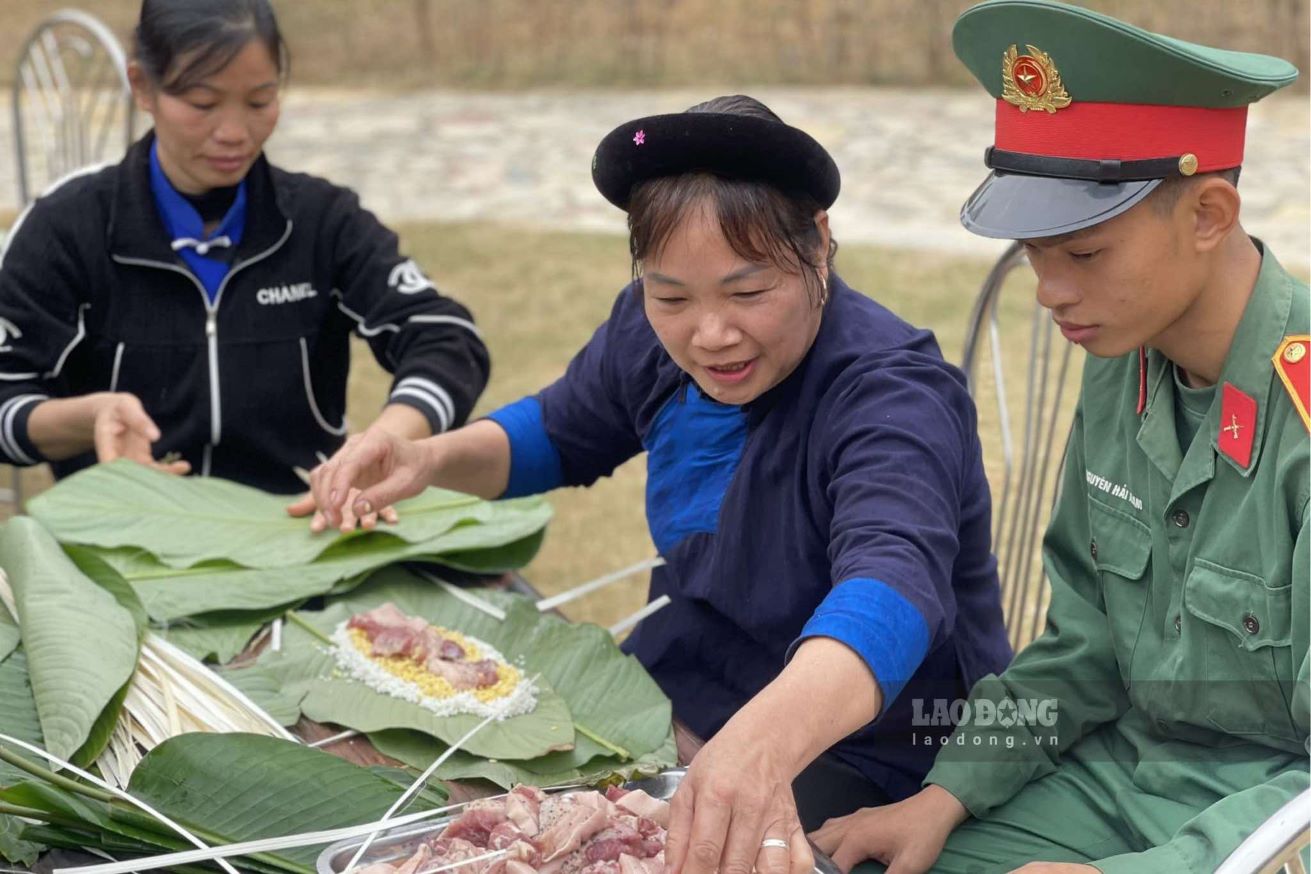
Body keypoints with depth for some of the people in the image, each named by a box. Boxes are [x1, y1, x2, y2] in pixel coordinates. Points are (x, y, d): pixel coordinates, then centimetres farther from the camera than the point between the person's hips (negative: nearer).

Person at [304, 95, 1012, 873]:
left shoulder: (891, 396, -28)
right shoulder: (653, 331, -7)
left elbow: (891, 581, -48)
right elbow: (561, 434, 13)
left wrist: (764, 743, -68)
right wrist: (432, 459, -8)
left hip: (851, 747, -6)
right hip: (677, 697, 7)